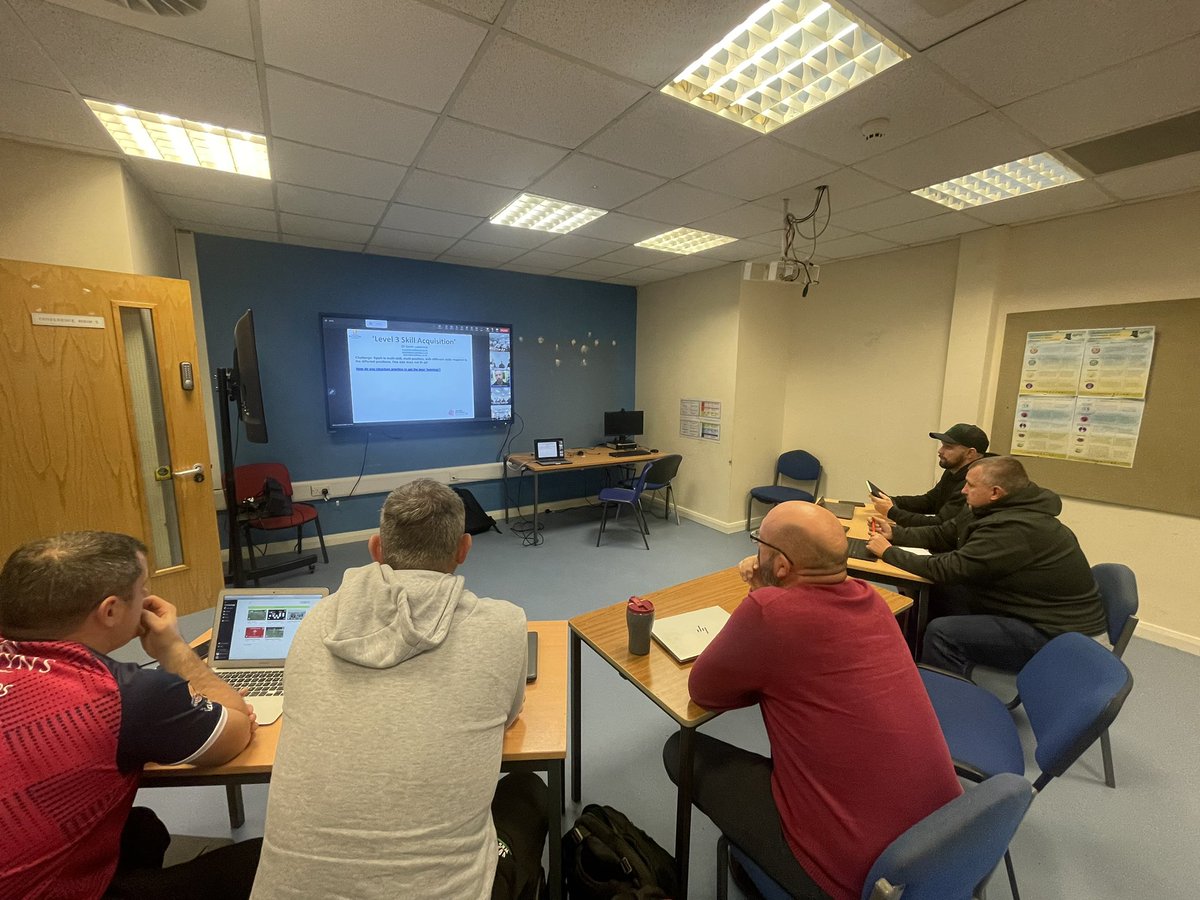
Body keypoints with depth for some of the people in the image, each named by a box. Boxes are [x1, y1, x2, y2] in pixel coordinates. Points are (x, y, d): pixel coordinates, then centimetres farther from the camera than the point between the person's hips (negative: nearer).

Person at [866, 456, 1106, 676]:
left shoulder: (1014, 529, -29)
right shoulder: (993, 511, 0)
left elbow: (949, 569, -27)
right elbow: (942, 534, 9)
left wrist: (888, 552, -17)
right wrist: (895, 533, -2)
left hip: (1054, 632, -9)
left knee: (942, 632, -21)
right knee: (935, 592, 3)